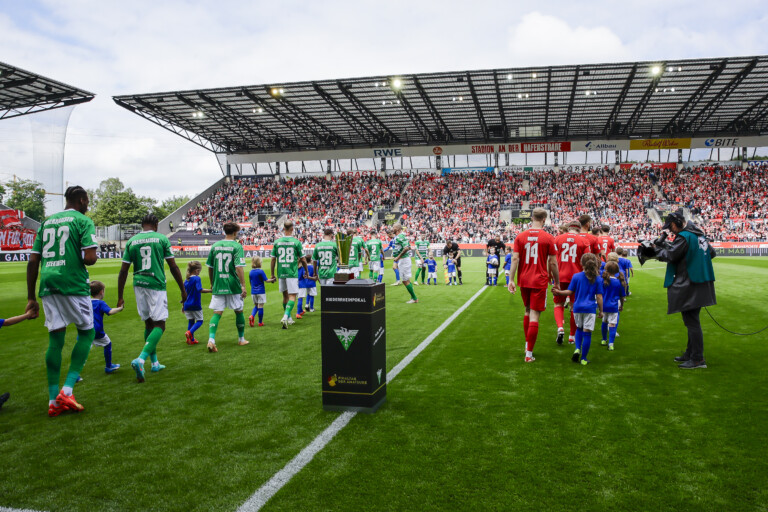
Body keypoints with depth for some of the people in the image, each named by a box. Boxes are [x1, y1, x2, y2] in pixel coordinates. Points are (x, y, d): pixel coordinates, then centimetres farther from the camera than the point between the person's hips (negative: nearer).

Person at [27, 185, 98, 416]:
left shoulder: (46, 222, 18)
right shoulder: (83, 221, 0)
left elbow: (33, 261, 15)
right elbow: (90, 258, -13)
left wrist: (31, 298, 17)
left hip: (48, 285, 6)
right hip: (73, 285, -6)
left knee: (56, 339, 9)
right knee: (87, 333, 8)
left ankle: (53, 400, 9)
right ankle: (67, 390, -3)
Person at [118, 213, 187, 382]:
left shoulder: (132, 241, 8)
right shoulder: (162, 238, 0)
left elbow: (123, 270, 5)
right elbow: (173, 267, 0)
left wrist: (120, 297, 11)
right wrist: (183, 290, 8)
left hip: (139, 286, 4)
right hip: (157, 285, -4)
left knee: (149, 323, 15)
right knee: (159, 324, -1)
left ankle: (155, 363, 23)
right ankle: (141, 359, -20)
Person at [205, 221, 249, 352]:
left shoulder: (215, 245, 6)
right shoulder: (236, 246, -8)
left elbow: (210, 267, 11)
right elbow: (239, 267, -16)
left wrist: (212, 284, 22)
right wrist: (243, 286, -14)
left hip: (217, 286, 3)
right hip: (233, 286, -3)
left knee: (217, 313, 4)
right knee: (239, 311, 13)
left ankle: (211, 340, -14)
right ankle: (241, 339, 26)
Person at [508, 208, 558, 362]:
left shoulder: (520, 236, 2)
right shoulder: (548, 238, -5)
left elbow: (515, 258, -4)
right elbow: (552, 263, -3)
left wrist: (511, 280, -4)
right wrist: (557, 281, 8)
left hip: (524, 280, 3)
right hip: (540, 281, -3)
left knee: (528, 312, 21)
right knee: (534, 316, -1)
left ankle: (527, 344, 31)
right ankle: (529, 353, 0)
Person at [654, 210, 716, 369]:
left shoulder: (683, 237, -15)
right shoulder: (699, 235, 14)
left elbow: (670, 256, -14)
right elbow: (711, 253, 22)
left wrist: (659, 250, 5)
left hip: (688, 285, -10)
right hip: (701, 284, 10)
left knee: (692, 321, -7)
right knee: (692, 320, 17)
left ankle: (697, 359, -5)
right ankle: (690, 354, 26)